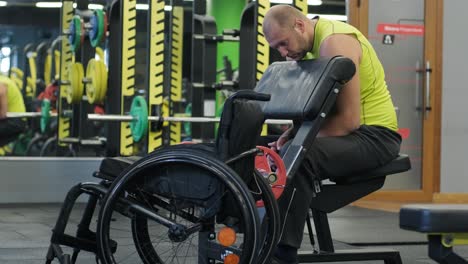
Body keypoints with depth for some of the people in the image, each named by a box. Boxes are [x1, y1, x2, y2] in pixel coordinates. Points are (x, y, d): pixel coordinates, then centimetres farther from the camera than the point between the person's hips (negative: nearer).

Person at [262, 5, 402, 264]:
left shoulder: (334, 43, -20)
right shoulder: (307, 45, 9)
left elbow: (349, 119, -24)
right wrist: (292, 132, -1)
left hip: (373, 134, -10)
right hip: (350, 132, 10)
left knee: (299, 159, -32)